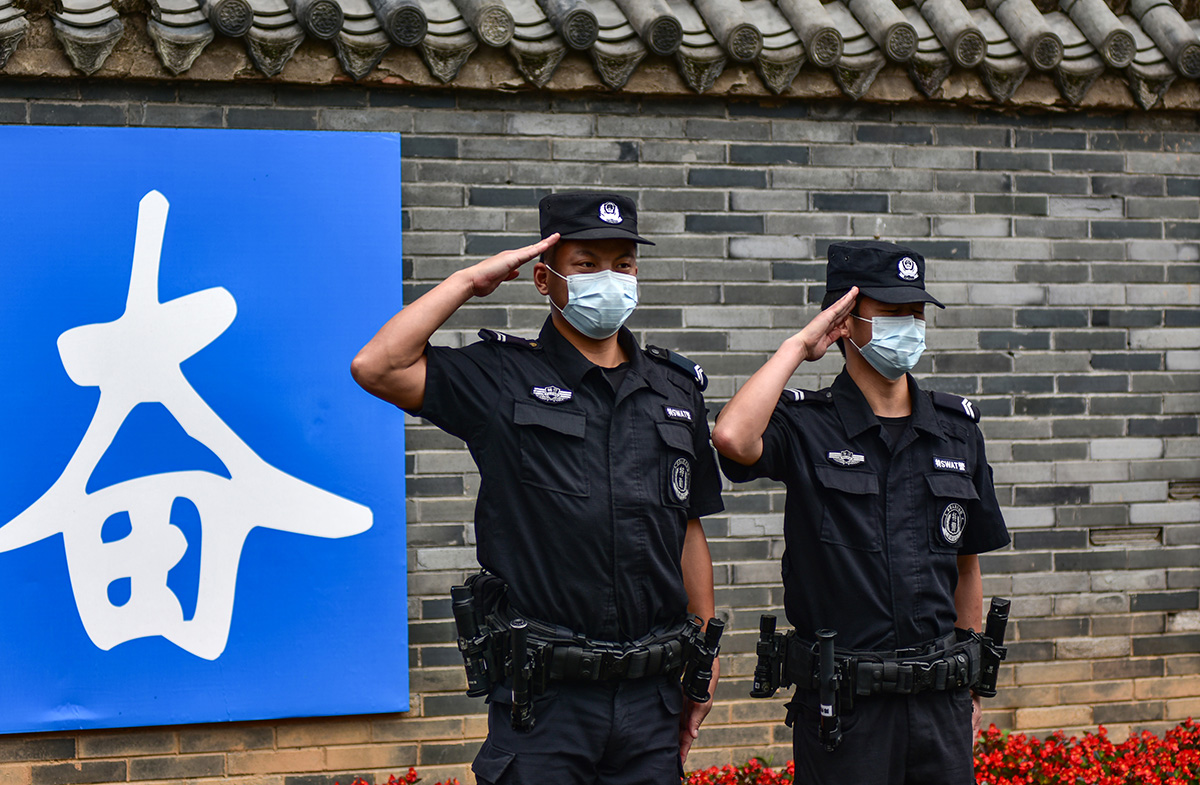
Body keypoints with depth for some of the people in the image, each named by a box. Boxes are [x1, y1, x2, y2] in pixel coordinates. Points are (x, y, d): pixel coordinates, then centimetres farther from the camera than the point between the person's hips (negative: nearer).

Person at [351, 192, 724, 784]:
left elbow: (689, 533, 14)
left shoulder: (676, 389, 11)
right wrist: (471, 280, -8)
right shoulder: (503, 378, -1)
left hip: (650, 692, 4)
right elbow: (376, 368, -15)